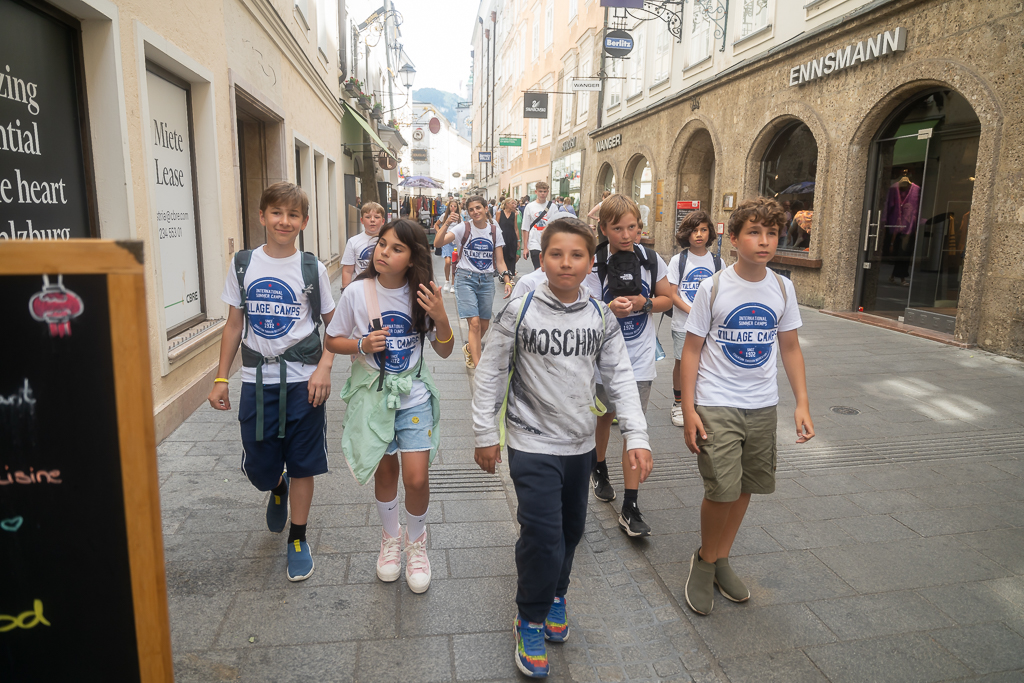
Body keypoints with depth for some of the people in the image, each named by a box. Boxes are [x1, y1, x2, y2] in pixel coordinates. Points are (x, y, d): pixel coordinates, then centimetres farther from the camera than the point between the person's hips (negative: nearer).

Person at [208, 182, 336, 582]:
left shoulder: (313, 269, -2)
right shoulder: (243, 265, 3)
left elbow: (334, 324, 2)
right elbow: (234, 325, 8)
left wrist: (324, 368, -13)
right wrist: (221, 378, 5)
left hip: (302, 381, -1)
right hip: (256, 380, 2)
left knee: (302, 465, 6)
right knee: (259, 466, 8)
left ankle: (298, 538, 26)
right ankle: (278, 490, 45)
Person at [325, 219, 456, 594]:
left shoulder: (422, 295, -7)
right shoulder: (357, 292, -9)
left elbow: (445, 351, -2)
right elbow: (333, 341, 2)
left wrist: (441, 318, -20)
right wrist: (362, 344, -18)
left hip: (414, 394, 0)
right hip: (373, 394, 1)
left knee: (416, 478, -6)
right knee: (385, 471, 13)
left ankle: (416, 543, 23)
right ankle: (390, 538, 40)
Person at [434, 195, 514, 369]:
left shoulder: (494, 231, 5)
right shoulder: (463, 228, -4)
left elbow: (499, 261, 7)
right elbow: (437, 243, -17)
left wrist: (507, 279, -7)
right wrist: (446, 224, -30)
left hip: (487, 281, 4)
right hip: (465, 278, -4)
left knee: (484, 325, 10)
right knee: (475, 323, -14)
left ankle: (469, 349, 40)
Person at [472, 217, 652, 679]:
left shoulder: (600, 317, -1)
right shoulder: (519, 312, -11)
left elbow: (620, 377, 1)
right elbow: (490, 372, -4)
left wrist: (636, 436, -5)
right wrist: (485, 434, -3)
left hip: (581, 444, 4)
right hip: (533, 445, -4)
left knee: (571, 530, 18)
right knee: (542, 538, -5)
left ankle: (555, 595, 45)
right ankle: (530, 620, 21)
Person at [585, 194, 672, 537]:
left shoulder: (651, 259, -3)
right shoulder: (594, 265, -11)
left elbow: (668, 298, 8)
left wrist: (645, 303, -12)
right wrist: (610, 310, -31)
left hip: (640, 358, 1)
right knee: (605, 415, 19)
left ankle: (630, 509, 2)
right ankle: (599, 470, 47)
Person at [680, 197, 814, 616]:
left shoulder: (783, 289, 2)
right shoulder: (713, 288, -9)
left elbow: (790, 348, 10)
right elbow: (692, 349, -6)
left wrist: (802, 403, 4)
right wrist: (688, 410, -10)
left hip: (762, 406, 4)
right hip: (716, 405, -4)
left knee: (745, 487, 12)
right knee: (722, 489, -9)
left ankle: (721, 559, 32)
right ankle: (704, 562, 18)